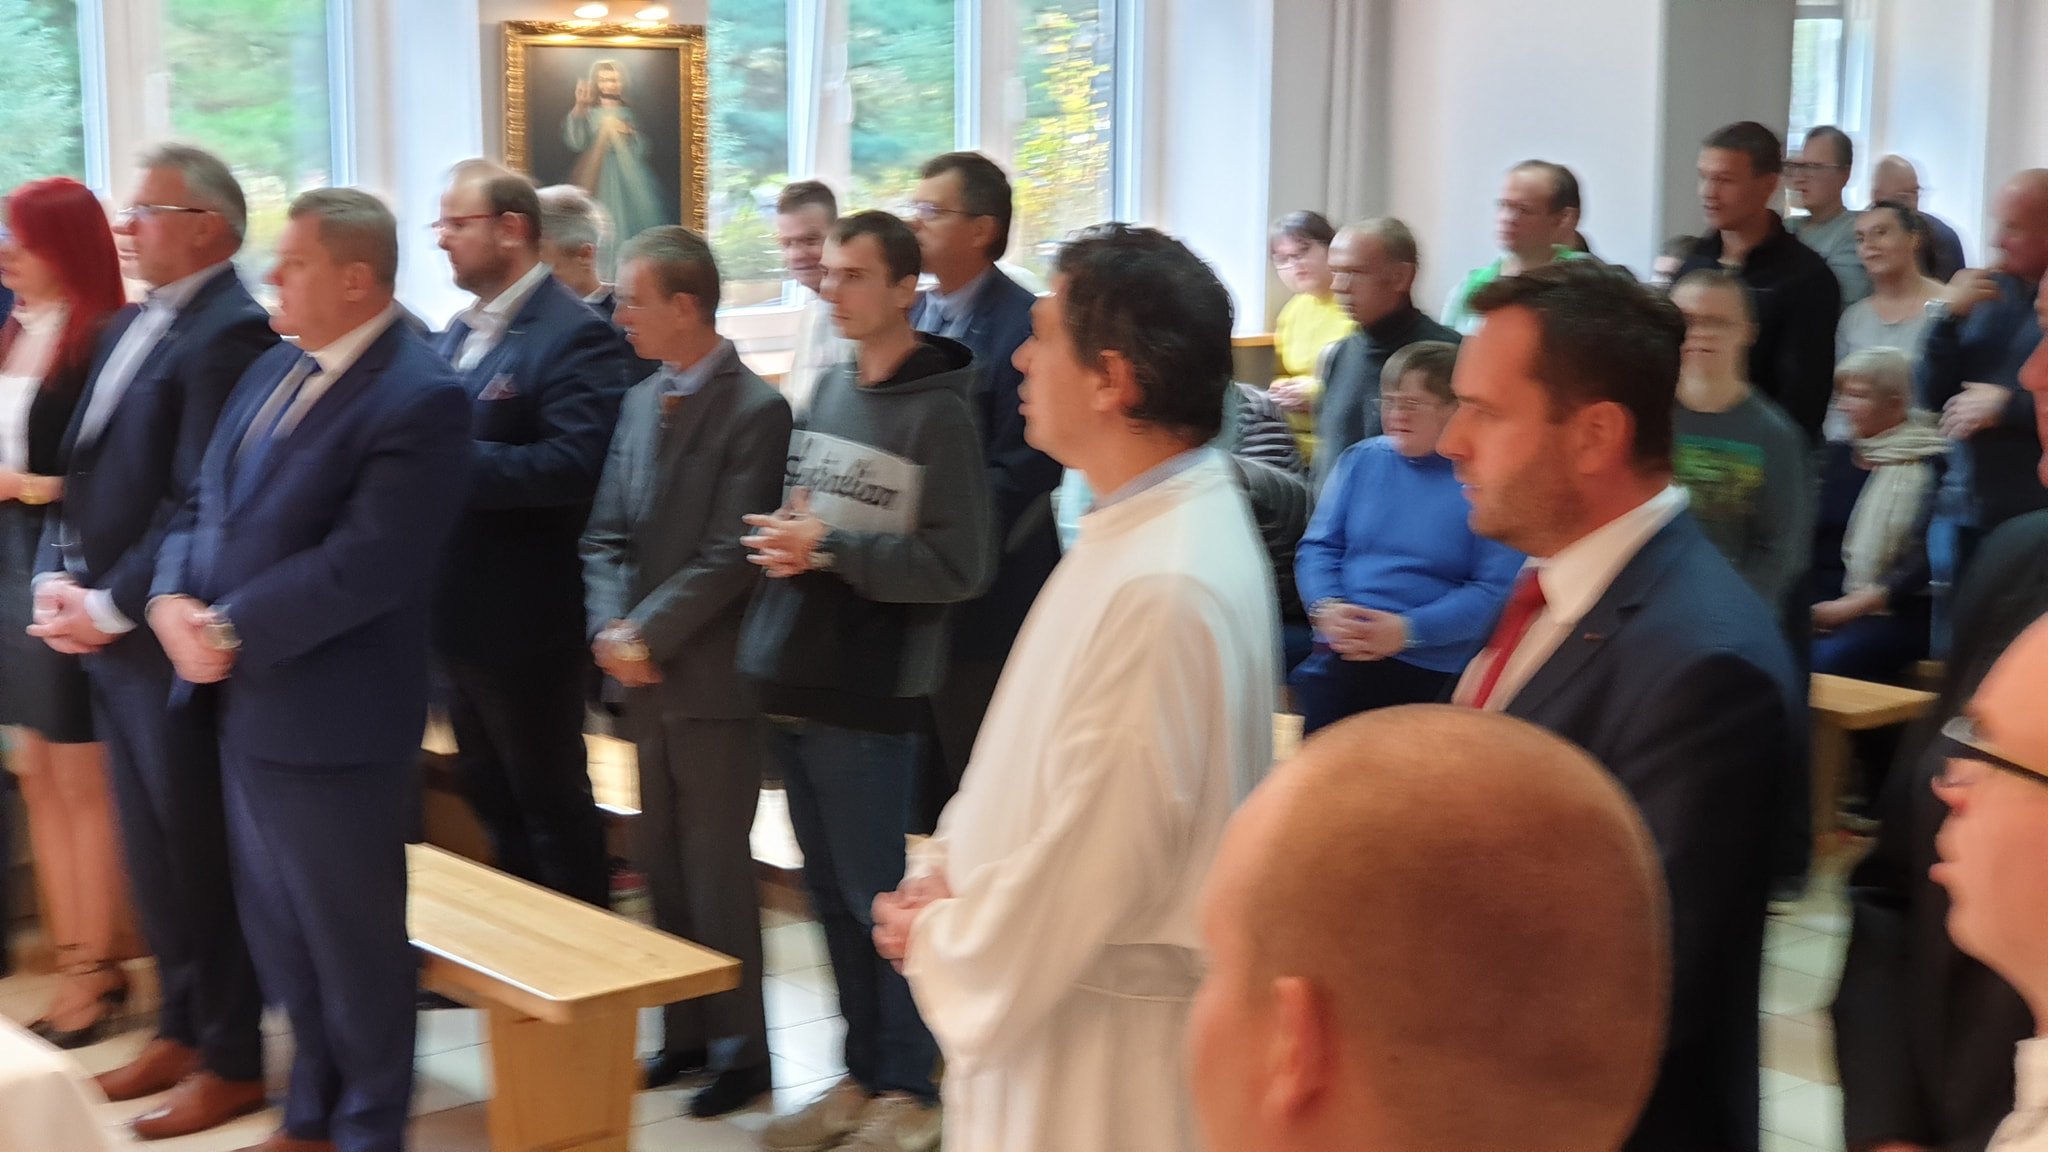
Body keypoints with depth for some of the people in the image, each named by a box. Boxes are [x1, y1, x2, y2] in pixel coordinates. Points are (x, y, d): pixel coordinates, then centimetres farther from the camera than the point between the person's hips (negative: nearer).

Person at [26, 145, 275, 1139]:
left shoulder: (230, 331, -16)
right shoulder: (130, 325, 14)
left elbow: (199, 501, -21)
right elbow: (88, 470, 15)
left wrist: (111, 606, -16)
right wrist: (57, 580, 1)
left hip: (170, 640, -9)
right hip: (107, 633, 9)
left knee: (200, 851, 2)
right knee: (151, 845, 17)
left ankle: (233, 1061, 16)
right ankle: (182, 1026, 31)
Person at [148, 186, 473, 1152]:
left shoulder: (419, 399, -18)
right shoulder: (272, 372, 12)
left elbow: (363, 566, -25)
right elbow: (203, 506, 12)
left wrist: (232, 630, -21)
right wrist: (172, 599, -7)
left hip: (328, 719, -9)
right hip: (246, 705, 9)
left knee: (351, 938, 7)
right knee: (276, 931, 20)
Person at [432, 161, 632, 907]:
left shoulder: (575, 336, -15)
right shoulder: (459, 334, 14)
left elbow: (576, 463, -27)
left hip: (528, 623, -9)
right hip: (461, 618, 9)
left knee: (551, 807, 4)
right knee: (493, 805, 19)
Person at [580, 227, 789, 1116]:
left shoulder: (755, 410, -13)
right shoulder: (641, 401, 10)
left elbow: (729, 558, -18)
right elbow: (606, 533, 9)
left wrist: (649, 633, -16)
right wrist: (611, 626, -7)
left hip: (711, 676, -7)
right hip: (643, 674, 7)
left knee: (715, 866, 1)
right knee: (662, 862, 14)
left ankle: (740, 1049, 14)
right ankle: (686, 1032, 26)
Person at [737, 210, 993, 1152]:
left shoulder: (938, 412, -11)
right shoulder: (826, 389, 10)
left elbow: (960, 566, -15)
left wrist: (831, 550, -17)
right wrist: (783, 539, -2)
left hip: (869, 696, -7)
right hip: (795, 684, 7)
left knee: (876, 898, 1)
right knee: (831, 897, 13)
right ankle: (862, 1077, 25)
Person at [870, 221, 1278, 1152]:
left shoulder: (1165, 588, -28)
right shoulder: (1141, 527, 5)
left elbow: (1092, 862, -25)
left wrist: (940, 945, -10)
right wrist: (947, 867, 2)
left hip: (1105, 1033, -9)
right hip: (1054, 992, 9)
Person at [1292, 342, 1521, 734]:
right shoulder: (1361, 460, 9)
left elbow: (1497, 588, -12)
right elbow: (1319, 547, 9)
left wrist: (1408, 630, -22)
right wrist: (1326, 607, -13)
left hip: (1432, 674, -3)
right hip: (1339, 658, 4)